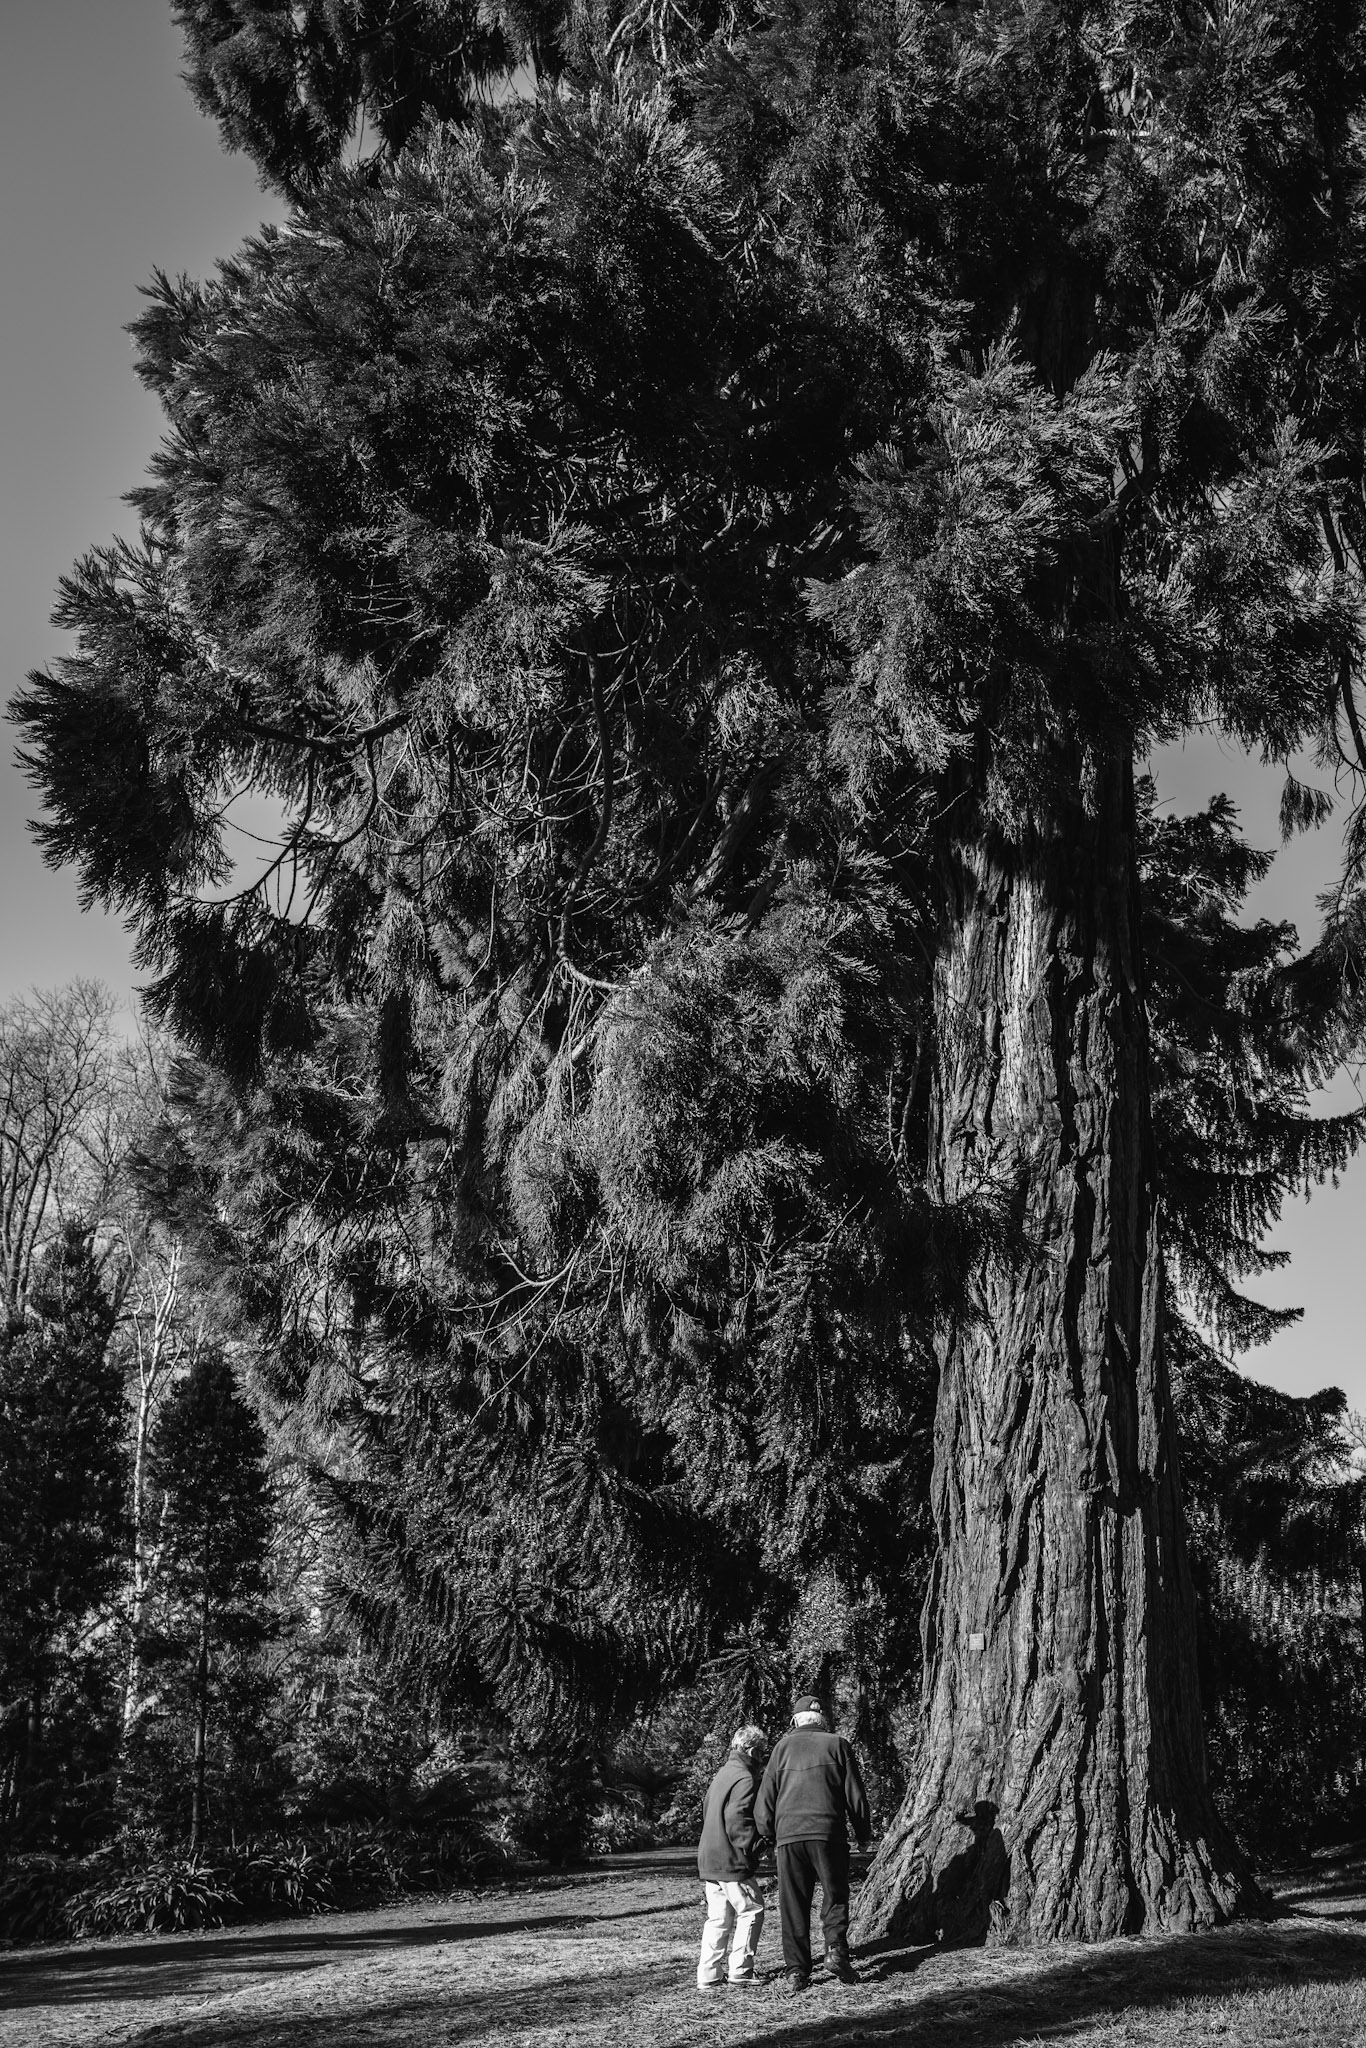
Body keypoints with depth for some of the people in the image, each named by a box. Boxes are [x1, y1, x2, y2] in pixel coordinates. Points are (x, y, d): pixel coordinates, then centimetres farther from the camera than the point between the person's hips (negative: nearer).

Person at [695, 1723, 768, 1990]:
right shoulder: (745, 1779, -13)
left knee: (718, 1917, 12)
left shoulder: (722, 1773, 16)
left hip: (708, 1859, 9)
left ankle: (709, 1975, 11)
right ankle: (739, 1970, 2)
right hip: (731, 1861, -9)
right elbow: (736, 1821, -22)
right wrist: (752, 1847, -13)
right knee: (751, 1910, 2)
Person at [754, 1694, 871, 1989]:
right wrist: (863, 1834, 17)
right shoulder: (836, 1744, 6)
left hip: (788, 1835, 2)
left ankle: (797, 1970, 4)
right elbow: (855, 1795, 6)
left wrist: (769, 1833, 22)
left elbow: (765, 1799, 9)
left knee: (793, 1905, 8)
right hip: (827, 1832, -1)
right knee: (835, 1897, 11)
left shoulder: (783, 1747, 10)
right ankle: (836, 1948, -8)